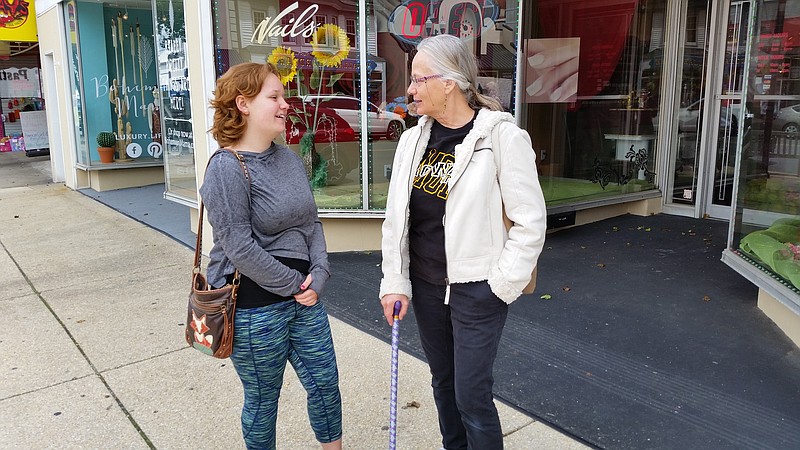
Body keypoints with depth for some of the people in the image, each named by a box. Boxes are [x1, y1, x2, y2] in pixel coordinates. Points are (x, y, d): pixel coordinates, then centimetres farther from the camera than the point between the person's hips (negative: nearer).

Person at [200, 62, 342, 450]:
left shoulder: (288, 157, 6)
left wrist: (317, 275, -5)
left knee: (325, 383, 17)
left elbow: (311, 221, 8)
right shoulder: (227, 169, -17)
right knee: (263, 400, 13)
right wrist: (295, 284, -14)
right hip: (255, 307, -7)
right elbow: (241, 249, -21)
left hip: (304, 296, 7)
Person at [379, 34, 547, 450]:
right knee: (443, 382, 21)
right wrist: (395, 283, 4)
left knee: (472, 396, 3)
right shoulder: (413, 140, 3)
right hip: (425, 285, 6)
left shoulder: (502, 136, -14)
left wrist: (501, 287, -11)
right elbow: (395, 217, 7)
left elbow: (531, 221, -11)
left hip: (476, 289, -5)